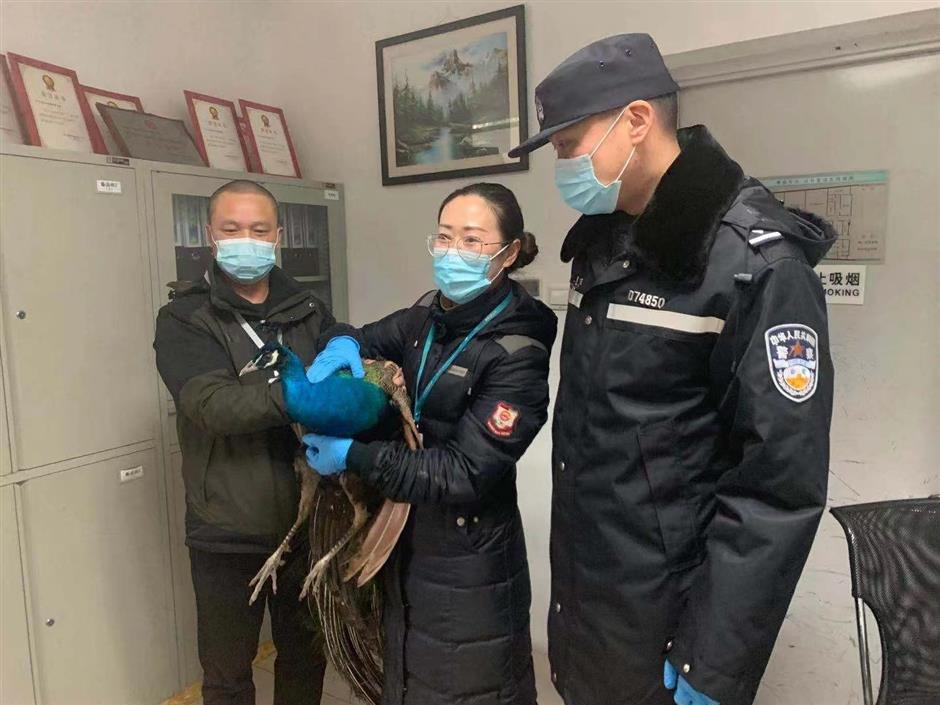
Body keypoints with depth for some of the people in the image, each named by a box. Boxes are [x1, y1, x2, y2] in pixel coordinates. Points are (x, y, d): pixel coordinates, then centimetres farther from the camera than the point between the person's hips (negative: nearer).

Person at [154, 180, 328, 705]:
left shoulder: (308, 312, 5)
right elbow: (214, 404, -23)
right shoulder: (184, 320, -7)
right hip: (227, 535, -3)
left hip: (307, 523, 3)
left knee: (307, 654, 22)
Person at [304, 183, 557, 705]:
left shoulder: (518, 354, -22)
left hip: (468, 570, -6)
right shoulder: (430, 315, -2)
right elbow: (371, 338, 13)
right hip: (407, 545, 7)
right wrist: (342, 344, -11)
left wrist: (353, 456, -24)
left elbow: (464, 473, -25)